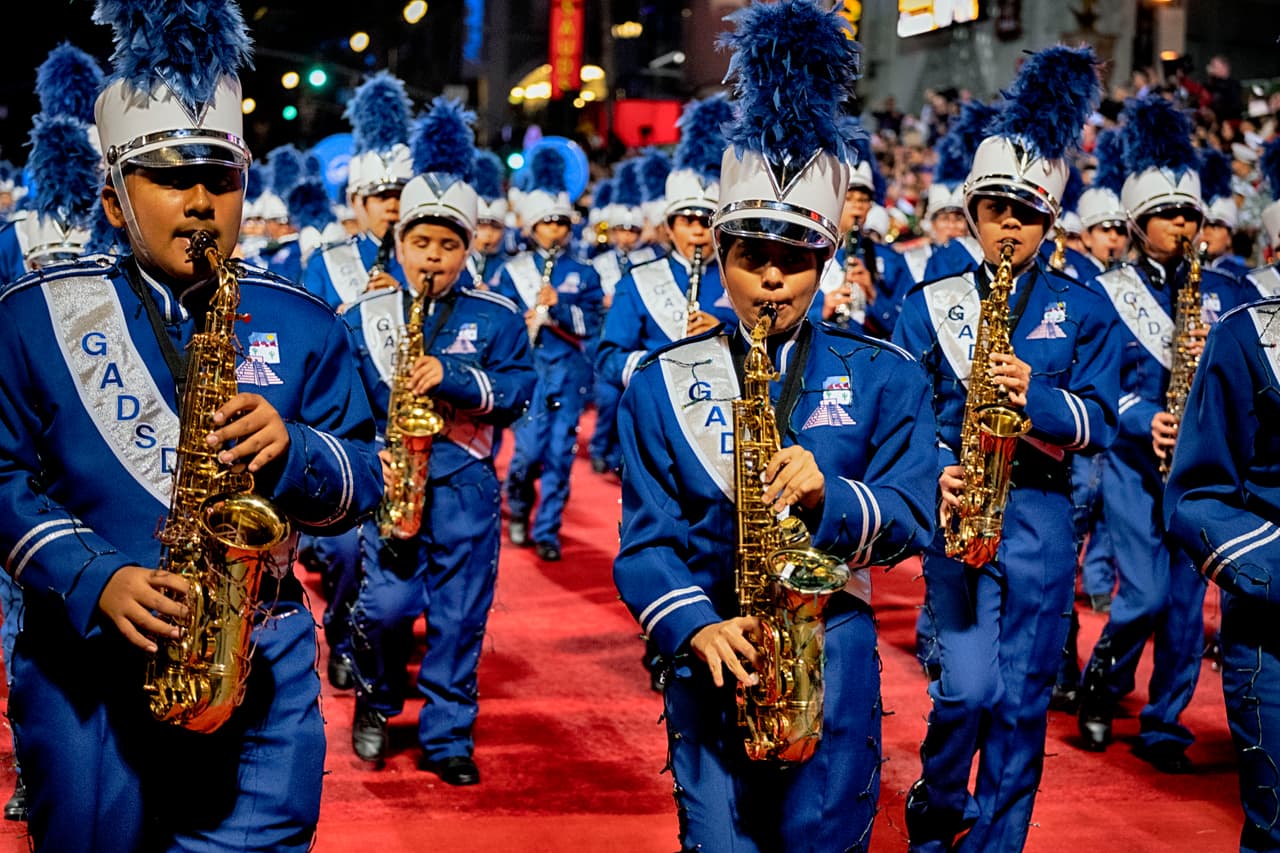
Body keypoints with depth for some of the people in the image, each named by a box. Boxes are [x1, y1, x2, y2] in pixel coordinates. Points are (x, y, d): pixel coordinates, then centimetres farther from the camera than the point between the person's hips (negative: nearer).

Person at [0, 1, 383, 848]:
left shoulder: (303, 326, 6)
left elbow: (363, 482, 5)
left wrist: (291, 451, -16)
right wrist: (94, 580, -17)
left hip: (263, 668, 1)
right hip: (89, 669, 0)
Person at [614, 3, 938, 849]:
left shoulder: (884, 376, 5)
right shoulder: (663, 383, 4)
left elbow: (915, 512, -4)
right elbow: (647, 540, -1)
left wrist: (831, 497, -24)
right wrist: (698, 627, -19)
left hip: (835, 661, 0)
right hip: (714, 663, 0)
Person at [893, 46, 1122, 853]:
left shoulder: (1083, 309, 6)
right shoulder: (930, 303, 4)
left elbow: (1099, 422, 0)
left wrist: (1035, 394, -18)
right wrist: (932, 474, -16)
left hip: (1039, 519, 1)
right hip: (957, 513, -1)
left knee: (1022, 698, 4)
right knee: (971, 687, -8)